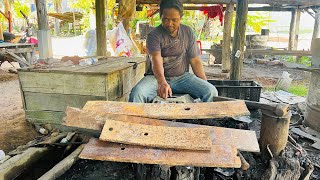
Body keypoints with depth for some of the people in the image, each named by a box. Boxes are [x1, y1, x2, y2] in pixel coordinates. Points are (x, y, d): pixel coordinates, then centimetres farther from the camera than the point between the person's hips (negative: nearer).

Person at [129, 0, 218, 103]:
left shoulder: (188, 33, 4)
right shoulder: (154, 35, -8)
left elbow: (195, 60, 7)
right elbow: (156, 61, -24)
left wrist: (205, 84, -2)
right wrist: (162, 83, -43)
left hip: (182, 77, 3)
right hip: (157, 77, -2)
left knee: (211, 92, -19)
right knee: (137, 93, -31)